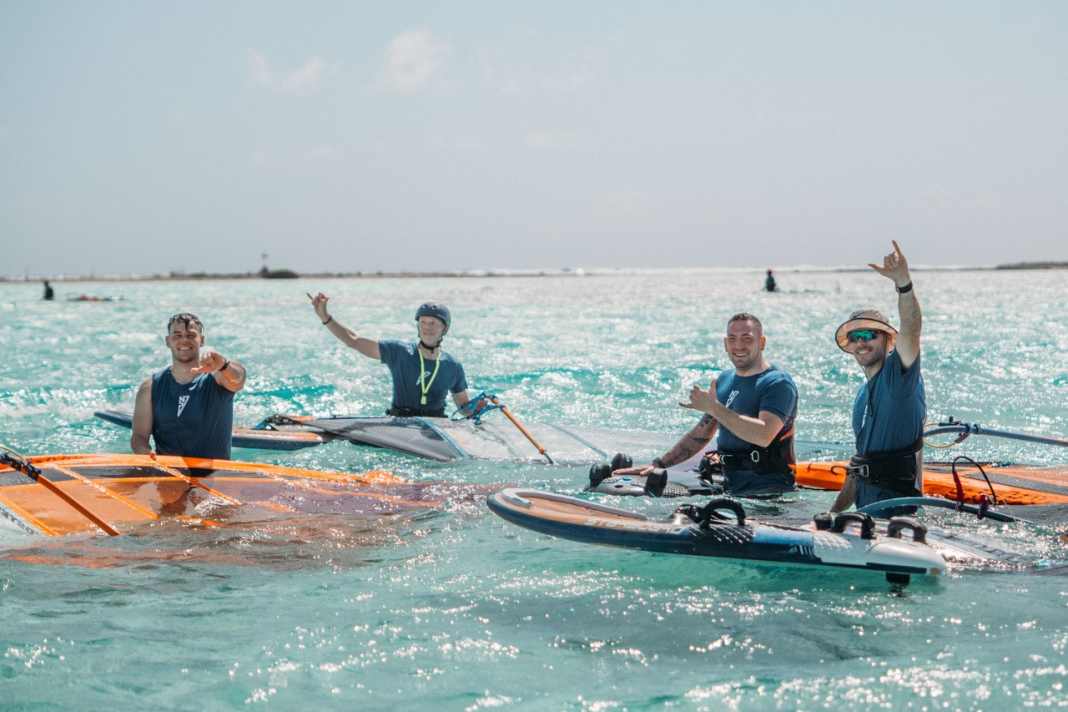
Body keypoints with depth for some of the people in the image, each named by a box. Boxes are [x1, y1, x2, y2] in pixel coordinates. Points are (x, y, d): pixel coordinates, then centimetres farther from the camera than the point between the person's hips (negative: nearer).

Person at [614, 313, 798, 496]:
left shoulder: (778, 383, -9)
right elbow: (700, 435, 23)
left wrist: (715, 408, -22)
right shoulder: (724, 380, 17)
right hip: (731, 485, 7)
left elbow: (764, 436, -26)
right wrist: (658, 464, 14)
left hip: (769, 489, -7)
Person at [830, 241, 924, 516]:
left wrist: (903, 282, -40)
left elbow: (911, 328, -23)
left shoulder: (899, 374, -2)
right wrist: (835, 512, 23)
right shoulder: (864, 393, 22)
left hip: (897, 501, -8)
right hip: (866, 502, 8)